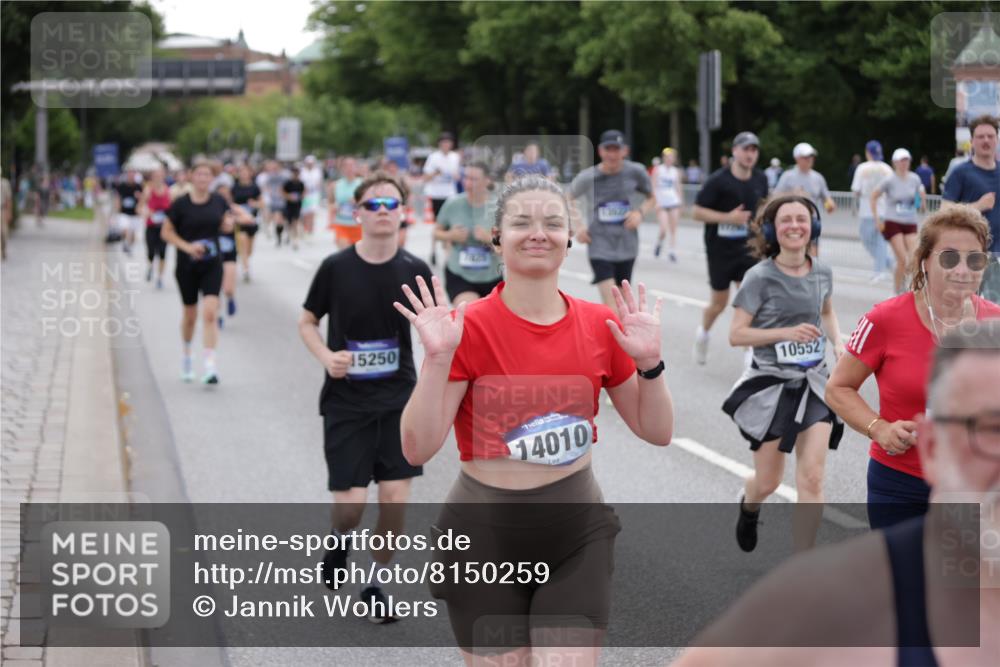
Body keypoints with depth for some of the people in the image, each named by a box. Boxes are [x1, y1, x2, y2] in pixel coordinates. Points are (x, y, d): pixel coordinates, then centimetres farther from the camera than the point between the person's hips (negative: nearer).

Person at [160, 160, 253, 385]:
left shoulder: (218, 201, 1)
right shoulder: (181, 204, -8)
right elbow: (166, 232, -4)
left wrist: (233, 219, -5)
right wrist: (187, 246, -15)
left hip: (212, 265, 1)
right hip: (187, 266, -1)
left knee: (210, 312, -14)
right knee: (190, 314, 12)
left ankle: (210, 366, -17)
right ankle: (186, 356, 39)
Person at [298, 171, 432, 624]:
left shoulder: (415, 271, -3)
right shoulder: (336, 268, -6)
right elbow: (307, 322, 5)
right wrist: (326, 356, -13)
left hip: (399, 400, 1)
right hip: (346, 400, -1)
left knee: (395, 498, -5)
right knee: (351, 504, -6)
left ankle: (376, 584, 16)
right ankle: (339, 538, 32)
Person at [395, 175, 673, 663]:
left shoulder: (600, 325, 0)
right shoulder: (469, 327, -10)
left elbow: (656, 432, 8)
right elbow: (418, 449, -14)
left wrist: (648, 362, -7)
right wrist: (437, 359, -24)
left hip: (578, 535, 2)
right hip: (484, 536, -2)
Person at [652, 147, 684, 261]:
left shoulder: (676, 171, 9)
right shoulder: (658, 169, 0)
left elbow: (678, 188, 14)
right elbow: (654, 187, -4)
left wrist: (680, 203, 10)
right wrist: (656, 201, -13)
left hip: (674, 202, 3)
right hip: (662, 203, -3)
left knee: (673, 229, -3)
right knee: (663, 230, -9)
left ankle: (672, 251, -1)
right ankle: (659, 243, 19)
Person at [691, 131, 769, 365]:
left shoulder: (760, 180, 1)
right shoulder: (718, 180, -14)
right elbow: (696, 212, -15)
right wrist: (728, 217, -25)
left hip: (747, 248, 3)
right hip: (720, 249, -3)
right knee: (719, 302, 10)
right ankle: (703, 332, 42)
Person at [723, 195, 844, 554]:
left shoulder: (822, 272, 1)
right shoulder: (761, 277, -13)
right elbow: (736, 334, -13)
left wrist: (838, 343, 2)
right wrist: (787, 333, -23)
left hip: (813, 383, 3)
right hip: (771, 385, -3)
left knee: (812, 478, -9)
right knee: (767, 483, 10)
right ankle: (749, 505, 49)